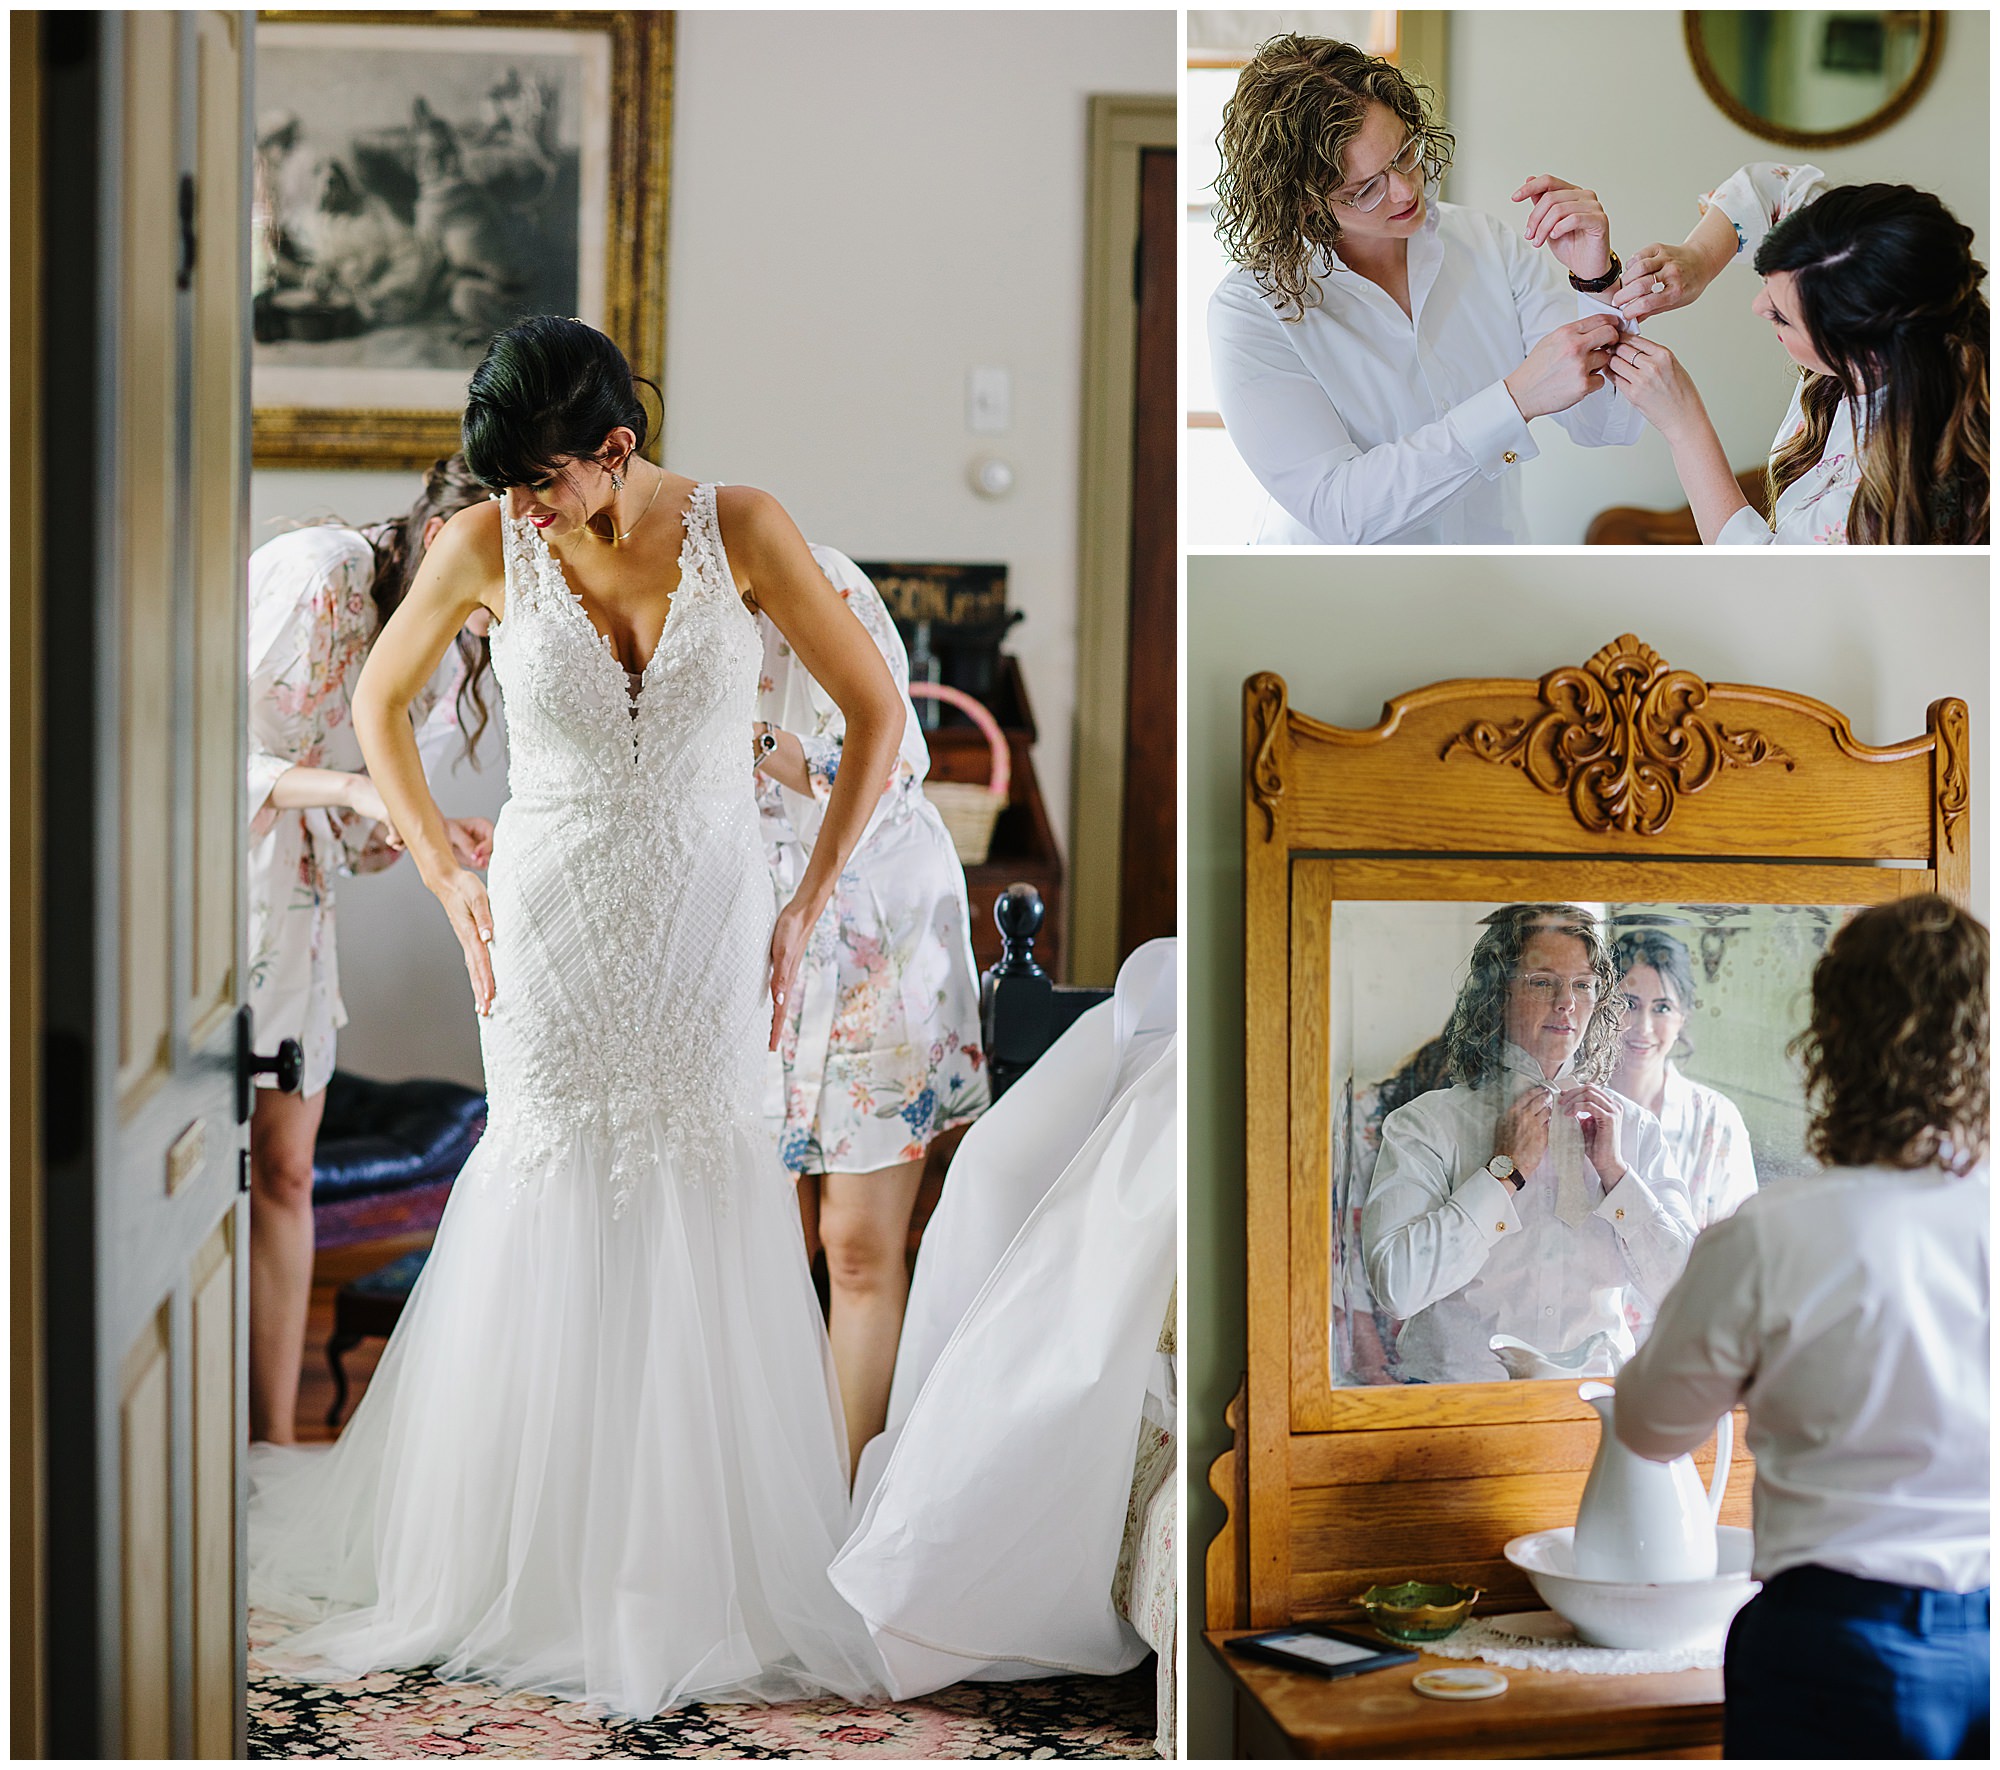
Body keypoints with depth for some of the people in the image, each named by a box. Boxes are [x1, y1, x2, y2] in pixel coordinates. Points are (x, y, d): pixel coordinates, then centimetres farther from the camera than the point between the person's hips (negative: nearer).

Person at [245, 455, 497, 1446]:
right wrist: (350, 788, -29)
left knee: (284, 1170, 7)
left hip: (290, 900, 7)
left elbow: (356, 834, 8)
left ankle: (273, 1444, 14)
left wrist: (442, 837, -11)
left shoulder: (455, 649, 4)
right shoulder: (312, 578, -19)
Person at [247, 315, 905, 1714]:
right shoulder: (487, 547, -6)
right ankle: (537, 1564, 17)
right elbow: (380, 702, 10)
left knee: (703, 1224, 1)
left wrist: (807, 907, -3)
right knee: (550, 1227, 2)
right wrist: (447, 879, 3)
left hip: (706, 929, 0)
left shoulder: (742, 531, -8)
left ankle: (708, 1571, 15)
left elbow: (877, 709, -1)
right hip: (551, 932, 0)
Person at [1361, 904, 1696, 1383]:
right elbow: (1396, 1287, -13)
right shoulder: (1428, 1124, 0)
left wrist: (1613, 1170, -3)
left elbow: (1684, 1285, 6)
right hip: (1459, 1390, -2)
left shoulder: (1634, 1127, 12)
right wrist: (1506, 1169, -8)